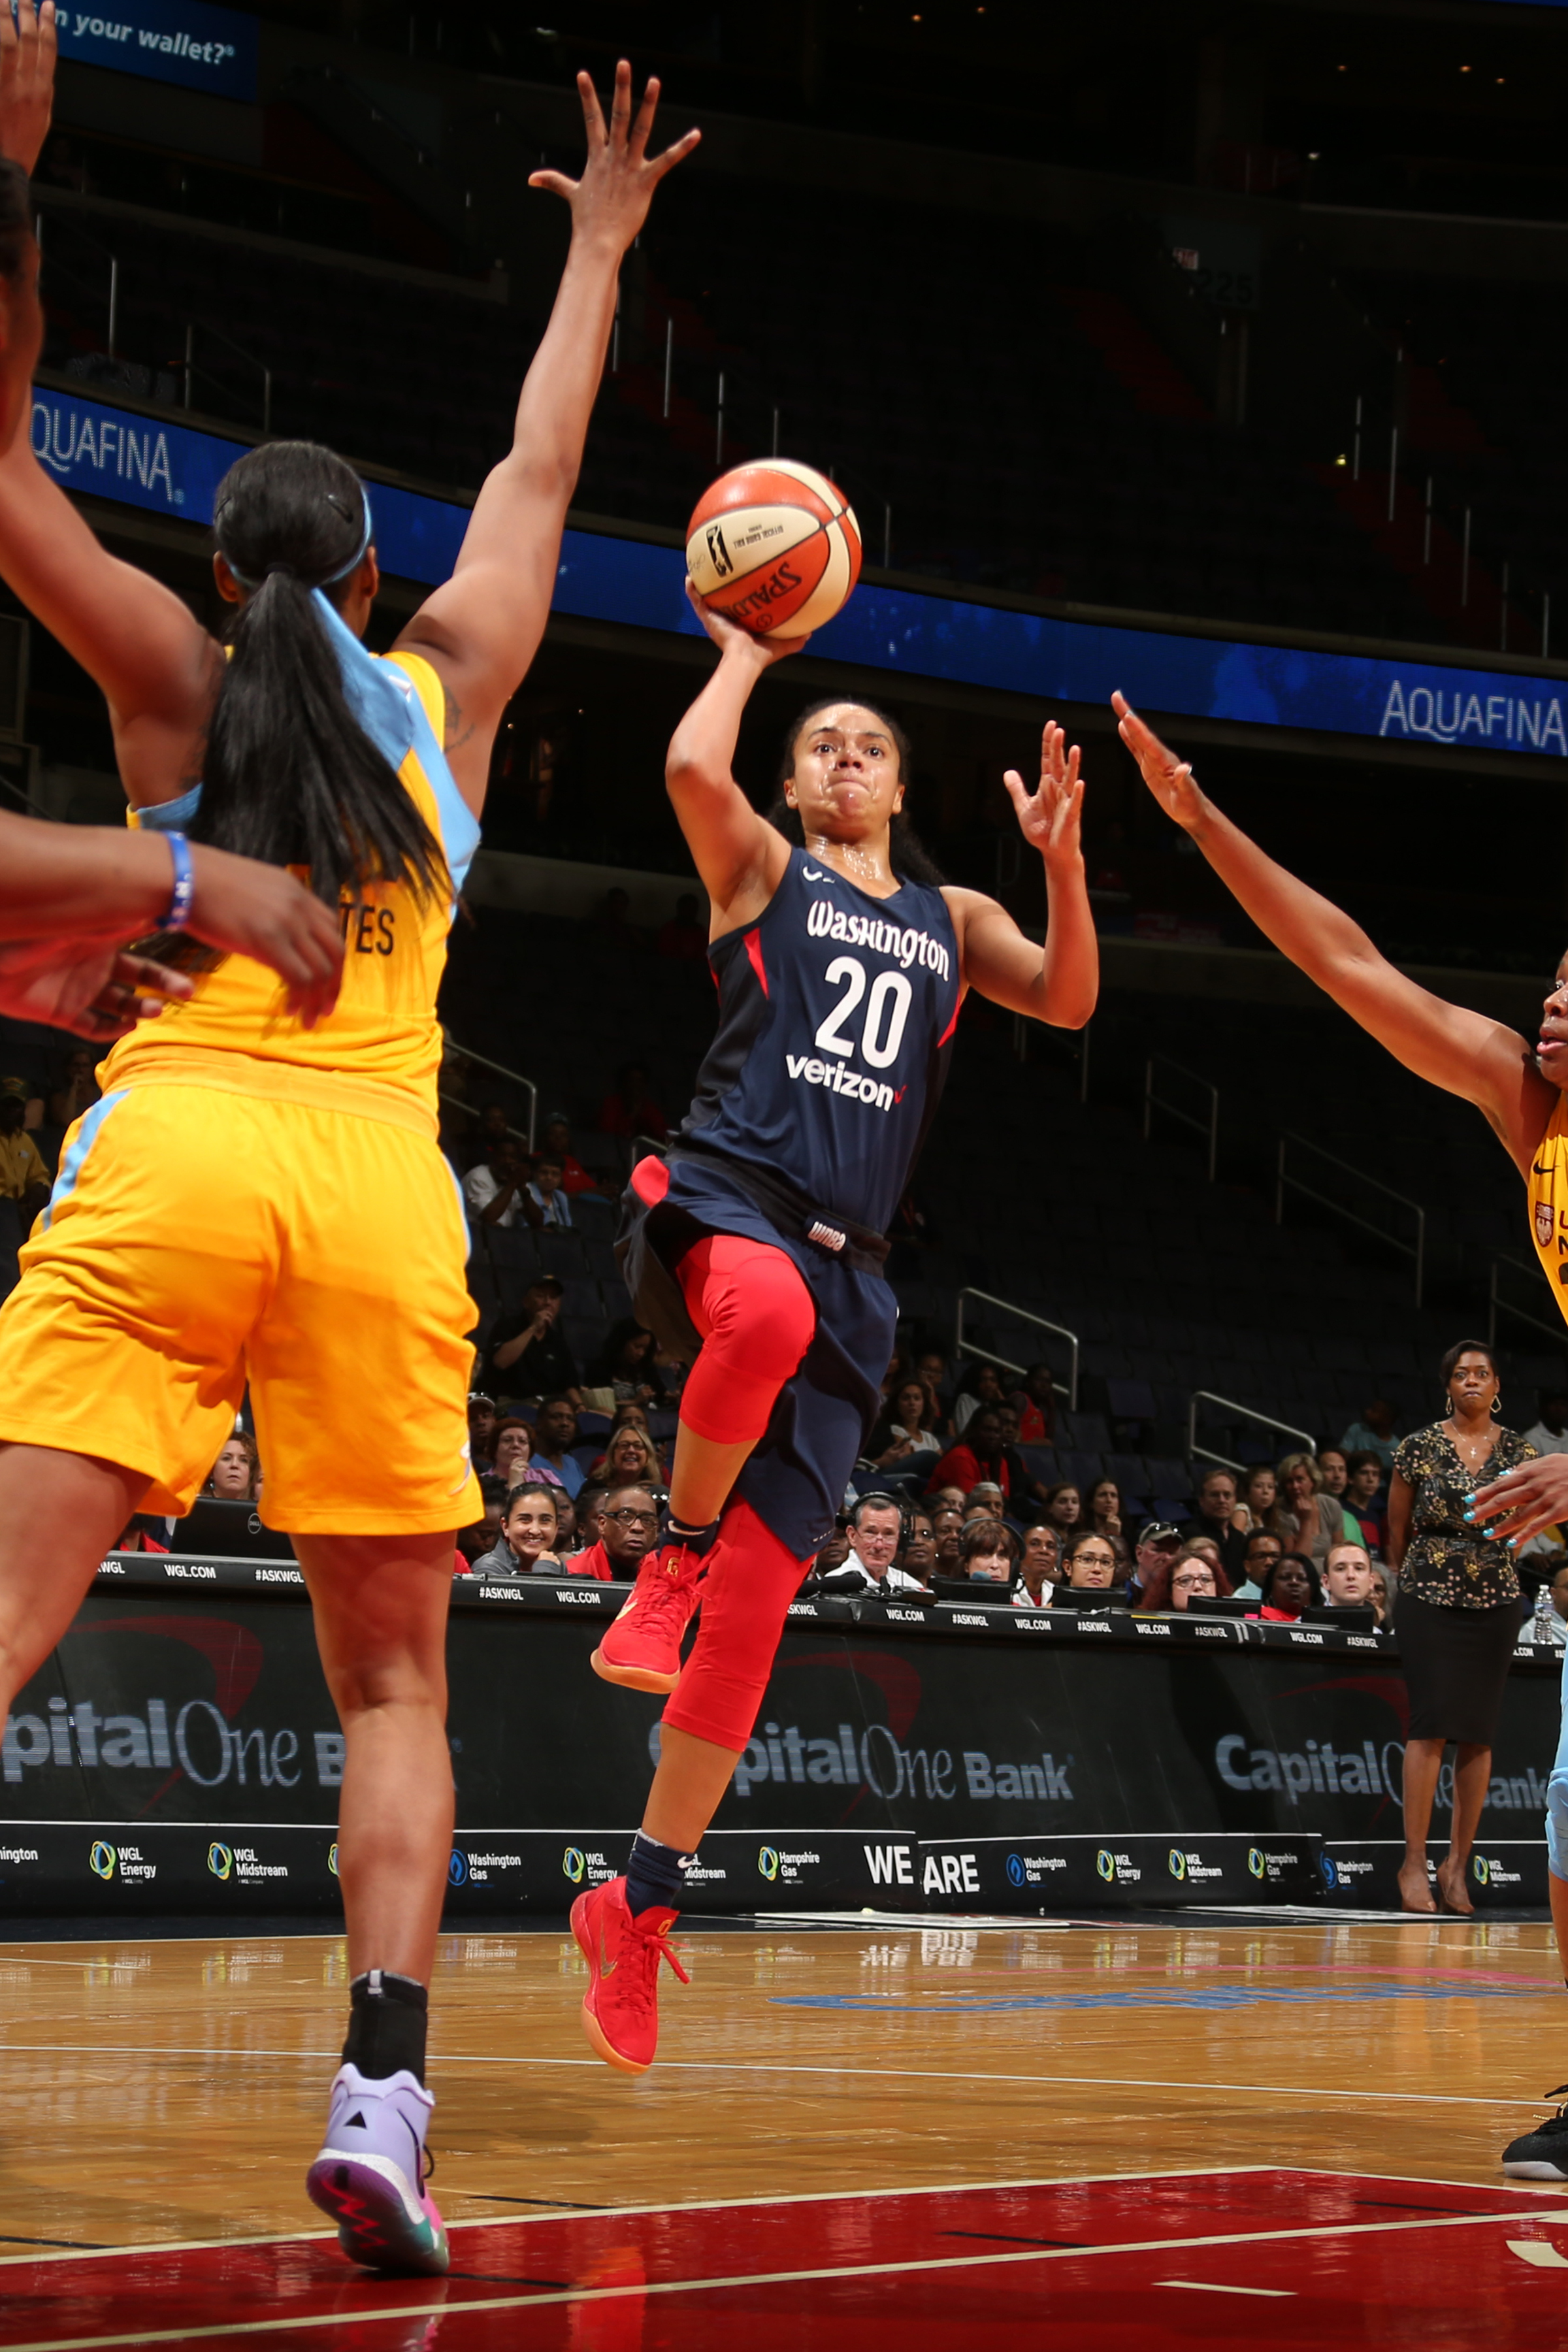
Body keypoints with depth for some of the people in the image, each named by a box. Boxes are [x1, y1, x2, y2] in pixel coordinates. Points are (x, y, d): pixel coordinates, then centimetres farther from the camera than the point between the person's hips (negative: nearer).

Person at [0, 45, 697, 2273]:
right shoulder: (443, 684, 18)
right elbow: (539, 469, 33)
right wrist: (599, 243, 44)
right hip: (379, 1179, 1)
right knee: (393, 1685, 11)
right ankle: (381, 2092, -6)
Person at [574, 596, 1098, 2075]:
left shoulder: (948, 916, 27)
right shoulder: (761, 865, 14)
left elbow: (1068, 1001, 14)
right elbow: (693, 766, -6)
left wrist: (1060, 859, 3)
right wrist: (746, 654, 9)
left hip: (845, 1268, 4)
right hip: (721, 1200, -4)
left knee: (758, 1605, -5)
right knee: (769, 1307, -44)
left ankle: (636, 1906, 3)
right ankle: (673, 1552, -17)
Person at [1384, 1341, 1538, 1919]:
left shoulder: (1521, 1454, 4)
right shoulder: (1419, 1448, -2)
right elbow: (1397, 1528, 8)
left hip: (1494, 1604, 2)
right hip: (1429, 1603, -2)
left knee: (1479, 1734, 2)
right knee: (1431, 1725, -10)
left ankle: (1458, 1865, 7)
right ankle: (1415, 1863, -8)